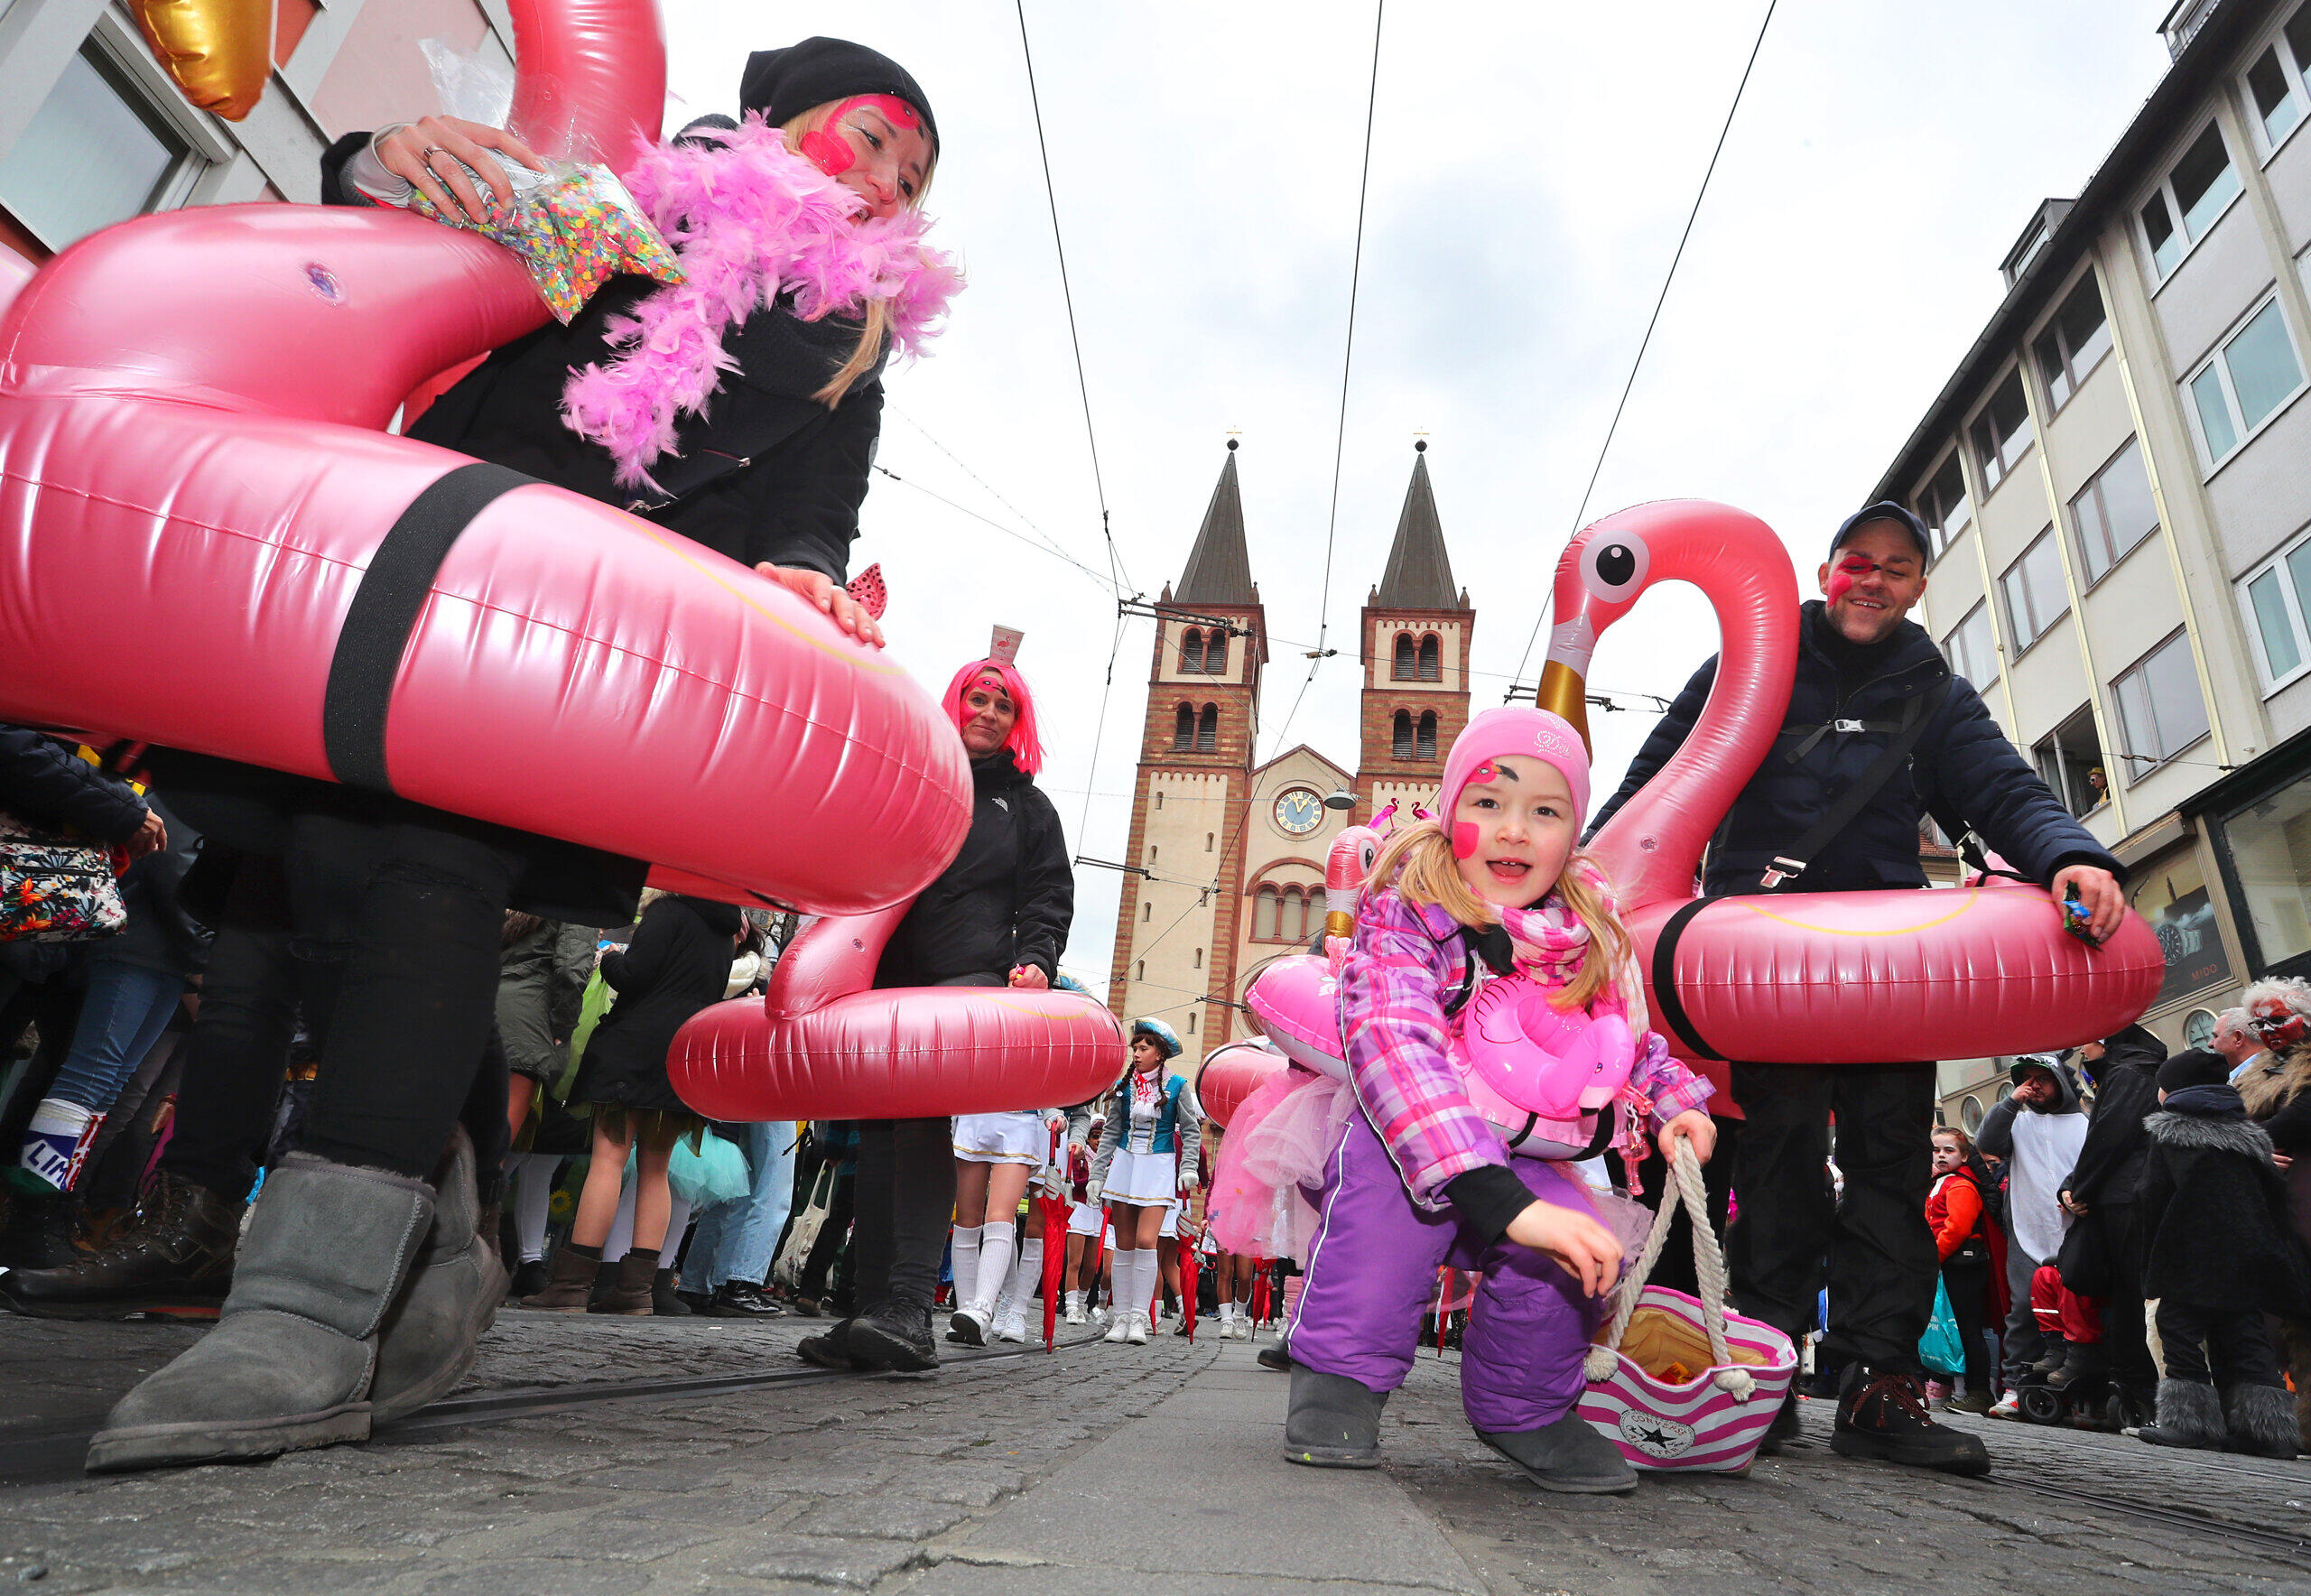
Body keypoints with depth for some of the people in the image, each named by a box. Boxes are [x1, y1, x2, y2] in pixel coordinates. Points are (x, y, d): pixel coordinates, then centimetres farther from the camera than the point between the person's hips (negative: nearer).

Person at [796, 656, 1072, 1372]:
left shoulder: (1027, 806, 20)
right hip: (890, 977, 3)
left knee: (922, 1109, -23)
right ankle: (878, 1315, 2)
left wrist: (1035, 958, -4)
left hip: (974, 983, -3)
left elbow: (1050, 897, 15)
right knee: (882, 1131, -2)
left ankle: (908, 1311, -26)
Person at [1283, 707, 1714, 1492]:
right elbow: (1394, 1047, -38)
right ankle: (1340, 1372, -17)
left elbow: (1633, 1038, 17)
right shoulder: (1406, 912, -21)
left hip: (1523, 1162, 4)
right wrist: (1501, 1203, -47)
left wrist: (1676, 1103, -5)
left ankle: (1523, 1407, 6)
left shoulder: (1591, 934, -1)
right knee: (1388, 1148, -37)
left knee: (1574, 1256, -26)